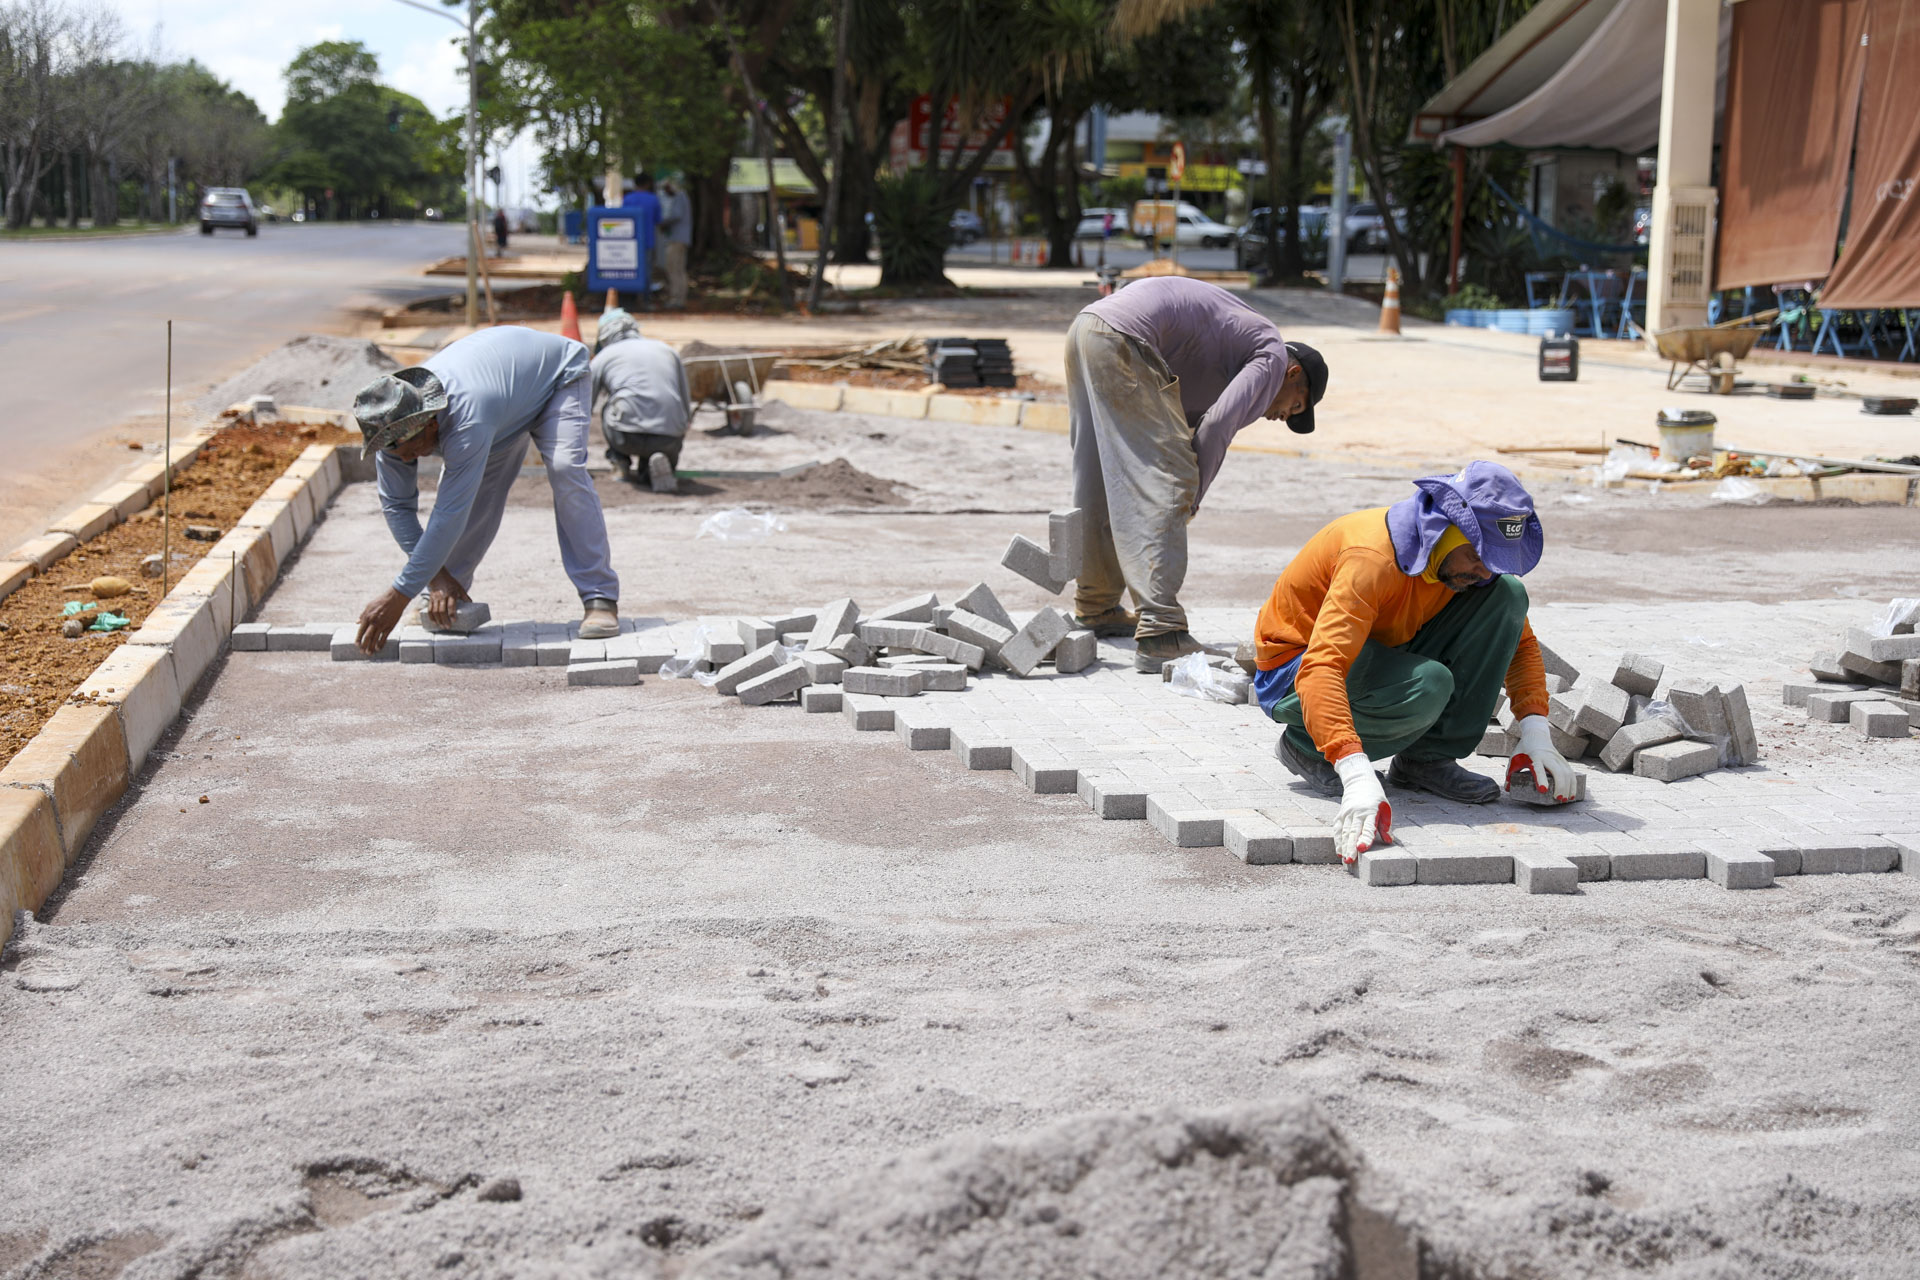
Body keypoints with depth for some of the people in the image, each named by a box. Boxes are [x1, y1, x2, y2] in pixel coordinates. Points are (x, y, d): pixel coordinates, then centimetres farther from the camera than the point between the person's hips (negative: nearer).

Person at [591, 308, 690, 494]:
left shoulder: (604, 356, 16)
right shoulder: (668, 351, 23)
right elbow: (687, 406, 25)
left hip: (628, 437, -1)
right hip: (670, 440, 1)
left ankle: (619, 458, 18)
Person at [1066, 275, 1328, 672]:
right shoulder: (1273, 355, 5)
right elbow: (1217, 427, -8)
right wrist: (1191, 501, 1)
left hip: (1085, 330, 10)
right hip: (1123, 341, -10)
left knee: (1102, 483, 21)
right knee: (1168, 485, -9)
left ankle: (1095, 607, 34)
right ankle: (1161, 635, -14)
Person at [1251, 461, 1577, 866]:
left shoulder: (1461, 557, -9)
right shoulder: (1374, 559, -33)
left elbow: (1519, 639, 5)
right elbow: (1322, 669, -44)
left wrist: (1536, 734, -11)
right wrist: (1357, 778, -56)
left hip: (1385, 658, 7)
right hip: (1295, 676, -7)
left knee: (1507, 594, -11)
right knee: (1429, 687, -37)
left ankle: (1427, 758, -7)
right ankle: (1305, 744, -8)